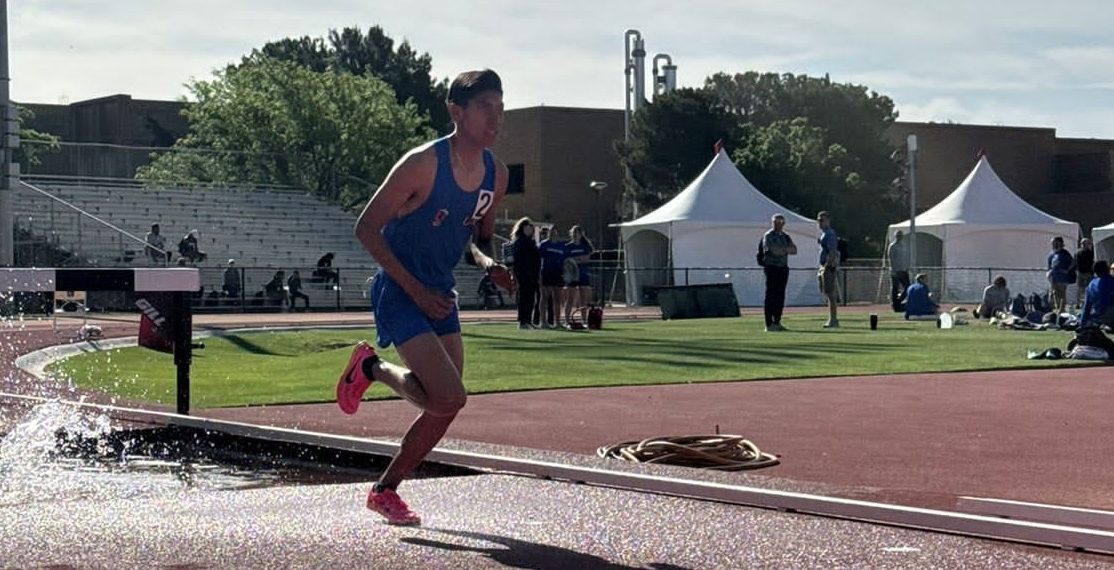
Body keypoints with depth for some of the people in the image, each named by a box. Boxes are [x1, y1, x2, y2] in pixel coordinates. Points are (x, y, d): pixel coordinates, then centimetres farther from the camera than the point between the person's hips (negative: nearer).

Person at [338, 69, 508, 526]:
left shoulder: (495, 175, 1)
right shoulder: (422, 164, -20)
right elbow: (366, 228, -16)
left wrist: (486, 262, -8)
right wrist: (415, 290, -19)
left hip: (441, 296, 7)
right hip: (399, 294, -7)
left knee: (443, 410, 6)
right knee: (449, 399, -19)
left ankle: (385, 490, 24)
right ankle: (372, 368, 8)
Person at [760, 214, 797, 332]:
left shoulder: (786, 237, 17)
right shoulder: (768, 236, -4)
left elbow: (794, 250, 5)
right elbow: (774, 251, -17)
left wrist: (782, 250, -12)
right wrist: (786, 249, -3)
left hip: (783, 268, 7)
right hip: (771, 267, -7)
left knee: (780, 296, 8)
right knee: (770, 295, -7)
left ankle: (777, 323, 13)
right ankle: (769, 324, -7)